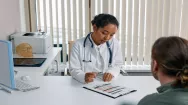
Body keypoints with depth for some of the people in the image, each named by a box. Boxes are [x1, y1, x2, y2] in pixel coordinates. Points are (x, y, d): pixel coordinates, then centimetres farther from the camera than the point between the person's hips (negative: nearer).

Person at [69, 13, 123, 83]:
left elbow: (117, 64, 8)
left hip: (107, 84, 3)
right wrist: (84, 77, -28)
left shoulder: (114, 43, 1)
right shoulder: (78, 45, -7)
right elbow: (74, 69, -7)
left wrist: (111, 72, -14)